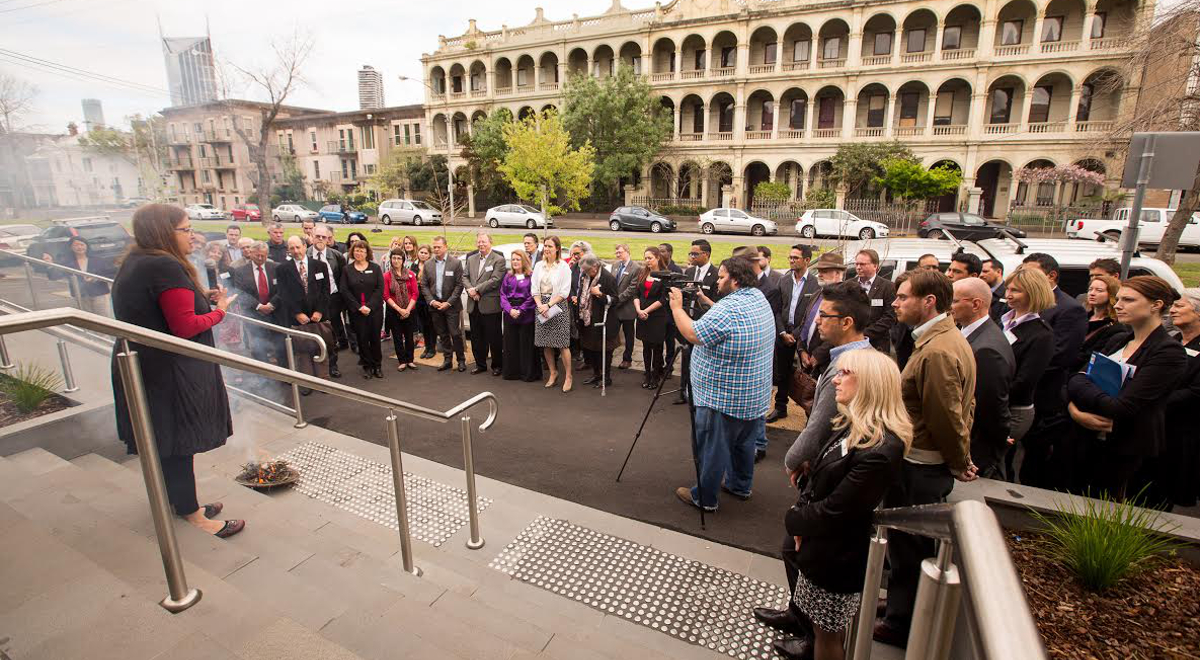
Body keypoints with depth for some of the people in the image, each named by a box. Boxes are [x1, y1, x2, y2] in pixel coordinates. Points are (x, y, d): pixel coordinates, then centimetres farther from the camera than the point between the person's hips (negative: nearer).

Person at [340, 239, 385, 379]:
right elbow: (344, 290, -2)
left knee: (375, 338, 3)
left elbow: (380, 288, -4)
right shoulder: (347, 269, 5)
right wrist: (359, 307, -11)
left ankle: (377, 366, 16)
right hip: (356, 312, 0)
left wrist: (370, 306, -13)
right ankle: (367, 366, 15)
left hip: (374, 309, 0)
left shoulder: (375, 268, 4)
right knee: (362, 339, 3)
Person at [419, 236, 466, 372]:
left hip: (451, 305, -4)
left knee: (455, 334, -3)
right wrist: (432, 301, -6)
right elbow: (424, 285, 7)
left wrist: (448, 302, -12)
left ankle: (461, 360, 10)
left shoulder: (455, 263, -4)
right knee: (442, 335, 10)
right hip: (435, 305, 4)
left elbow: (459, 285, -7)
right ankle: (447, 360, 19)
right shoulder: (428, 264, 7)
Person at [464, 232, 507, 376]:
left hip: (490, 305, -6)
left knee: (493, 337, 3)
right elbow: (465, 277, 10)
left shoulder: (499, 260, -6)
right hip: (473, 305, 6)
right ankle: (480, 364, 26)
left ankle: (497, 365, 16)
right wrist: (470, 290, -9)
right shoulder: (471, 259, 14)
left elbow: (495, 280, -15)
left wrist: (476, 289, -15)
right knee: (476, 337, 13)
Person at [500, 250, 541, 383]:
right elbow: (502, 294, 7)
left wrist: (520, 310, -13)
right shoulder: (508, 276, 12)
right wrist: (509, 309, -8)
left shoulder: (531, 276, -1)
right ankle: (511, 372, 14)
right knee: (511, 343, 6)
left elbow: (532, 296, -7)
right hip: (509, 313, 4)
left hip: (526, 313, -4)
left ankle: (528, 373, 7)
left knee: (526, 344, -1)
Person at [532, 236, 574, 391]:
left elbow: (564, 292, -9)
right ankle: (553, 372, 26)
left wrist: (549, 305, -15)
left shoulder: (563, 266, -5)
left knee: (562, 344, -4)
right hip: (541, 306, 5)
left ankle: (568, 377, 8)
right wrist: (540, 305, -9)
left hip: (558, 306, -4)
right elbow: (535, 289, 7)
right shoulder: (539, 266, 8)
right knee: (546, 344, 9)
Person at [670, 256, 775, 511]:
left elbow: (693, 334, -23)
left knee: (711, 448, 5)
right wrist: (705, 302, 10)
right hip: (755, 395, 10)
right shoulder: (759, 298, 5)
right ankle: (740, 485, 40)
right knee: (743, 442, 23)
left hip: (723, 398, -9)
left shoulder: (728, 308, -26)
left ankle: (704, 497, 19)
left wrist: (677, 307, -12)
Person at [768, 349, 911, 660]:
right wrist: (802, 521, -6)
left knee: (828, 631, 15)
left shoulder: (879, 450, -31)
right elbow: (817, 476, 4)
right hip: (821, 544, 8)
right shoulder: (852, 425, -1)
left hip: (836, 556, -8)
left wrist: (794, 519, -9)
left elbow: (834, 511, -26)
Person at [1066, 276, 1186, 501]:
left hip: (1124, 452, -6)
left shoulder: (1170, 353, -15)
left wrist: (1079, 382, -11)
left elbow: (1120, 408, -23)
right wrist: (1075, 411, -18)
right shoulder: (1117, 341, 7)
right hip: (1089, 440, 6)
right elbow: (1073, 379, 1)